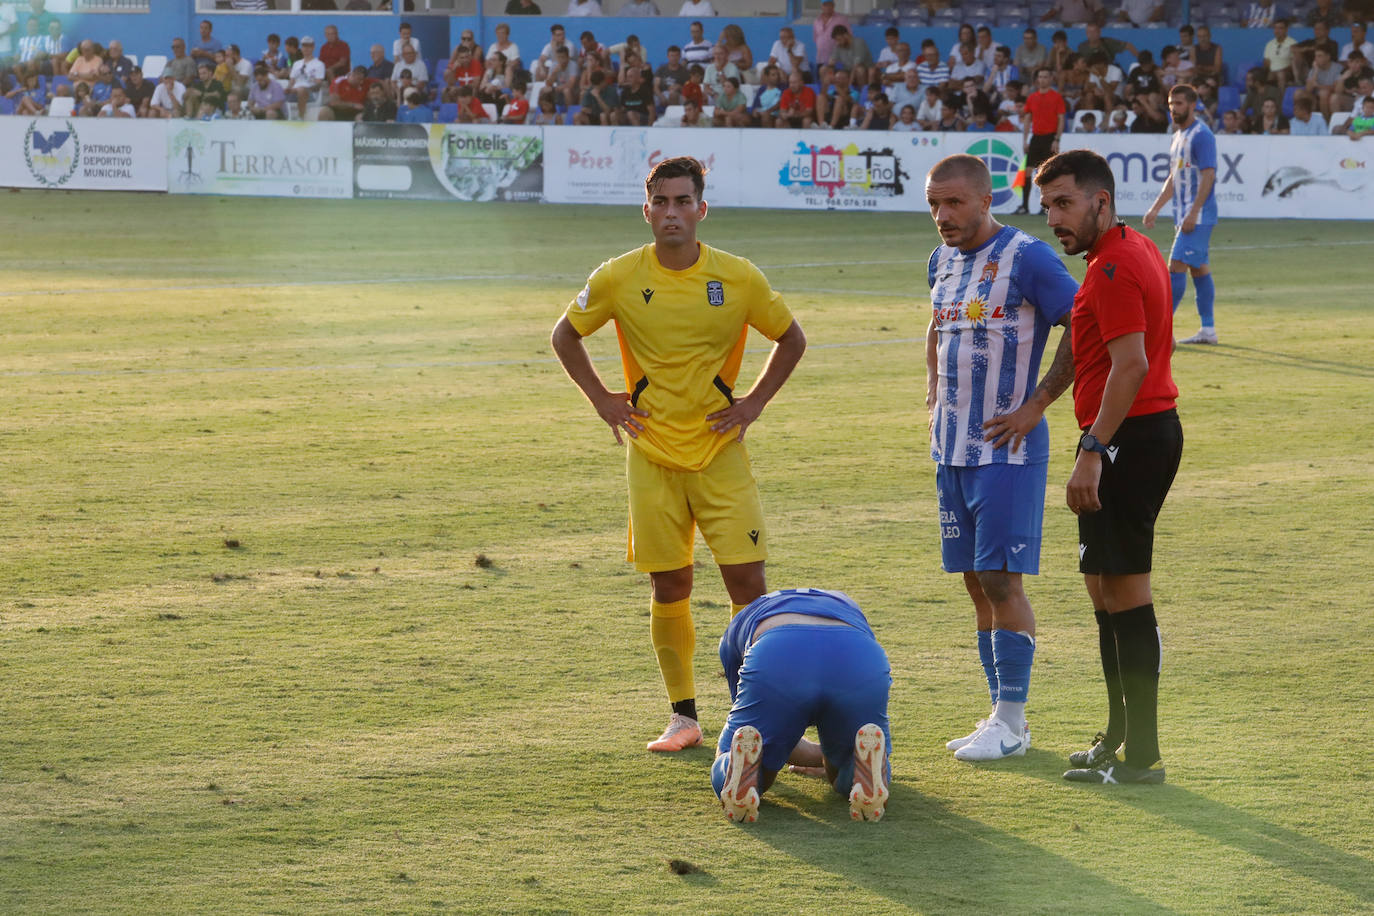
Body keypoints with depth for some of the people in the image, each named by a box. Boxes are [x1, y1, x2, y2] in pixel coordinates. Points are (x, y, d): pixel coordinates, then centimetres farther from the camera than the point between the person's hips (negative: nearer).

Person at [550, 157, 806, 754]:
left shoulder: (739, 279, -5)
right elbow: (566, 335, 13)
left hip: (721, 452, -1)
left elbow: (791, 339, 11)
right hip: (653, 455, 1)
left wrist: (754, 403, 2)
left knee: (747, 581, -7)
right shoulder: (618, 279, -4)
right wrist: (603, 400, 5)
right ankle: (683, 717, 12)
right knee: (668, 587, 2)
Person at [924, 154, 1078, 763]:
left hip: (1006, 448, -7)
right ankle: (999, 714, 15)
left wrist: (1036, 405, -13)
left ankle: (1012, 721, -3)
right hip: (952, 448, 7)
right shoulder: (942, 262, 12)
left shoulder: (1026, 257, -12)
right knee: (976, 581, 9)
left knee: (1000, 577, -9)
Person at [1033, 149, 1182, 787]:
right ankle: (1120, 734, 25)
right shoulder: (1139, 250, 16)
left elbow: (1131, 365, -24)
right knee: (1103, 583, 18)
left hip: (1128, 437, -11)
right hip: (1153, 427, 11)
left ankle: (1140, 756, -6)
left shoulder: (1113, 269, -17)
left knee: (1123, 590, -8)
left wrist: (1093, 452, -25)